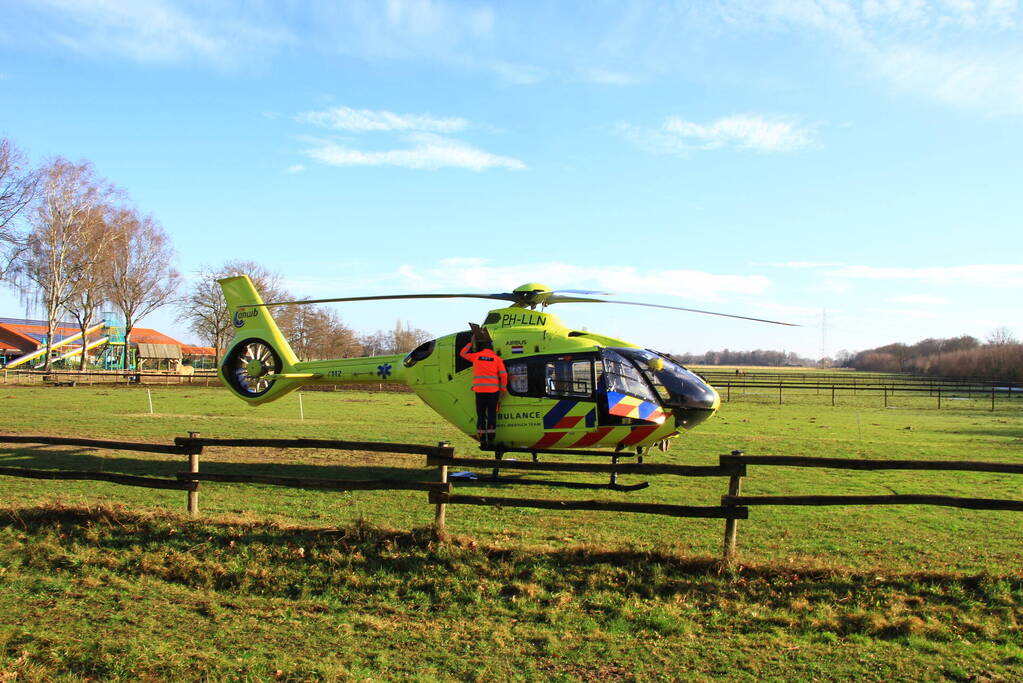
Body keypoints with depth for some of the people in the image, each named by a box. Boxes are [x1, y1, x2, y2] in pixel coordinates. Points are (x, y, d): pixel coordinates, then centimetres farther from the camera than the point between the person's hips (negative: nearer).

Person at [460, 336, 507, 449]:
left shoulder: (476, 356, 7)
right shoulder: (497, 358, 4)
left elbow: (462, 353, 24)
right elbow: (503, 374, -1)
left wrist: (470, 343, 34)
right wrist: (503, 389, 6)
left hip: (479, 391, 1)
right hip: (493, 391, -1)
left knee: (481, 416, 6)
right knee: (492, 416, 3)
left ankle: (482, 442, 3)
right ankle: (490, 441, 0)